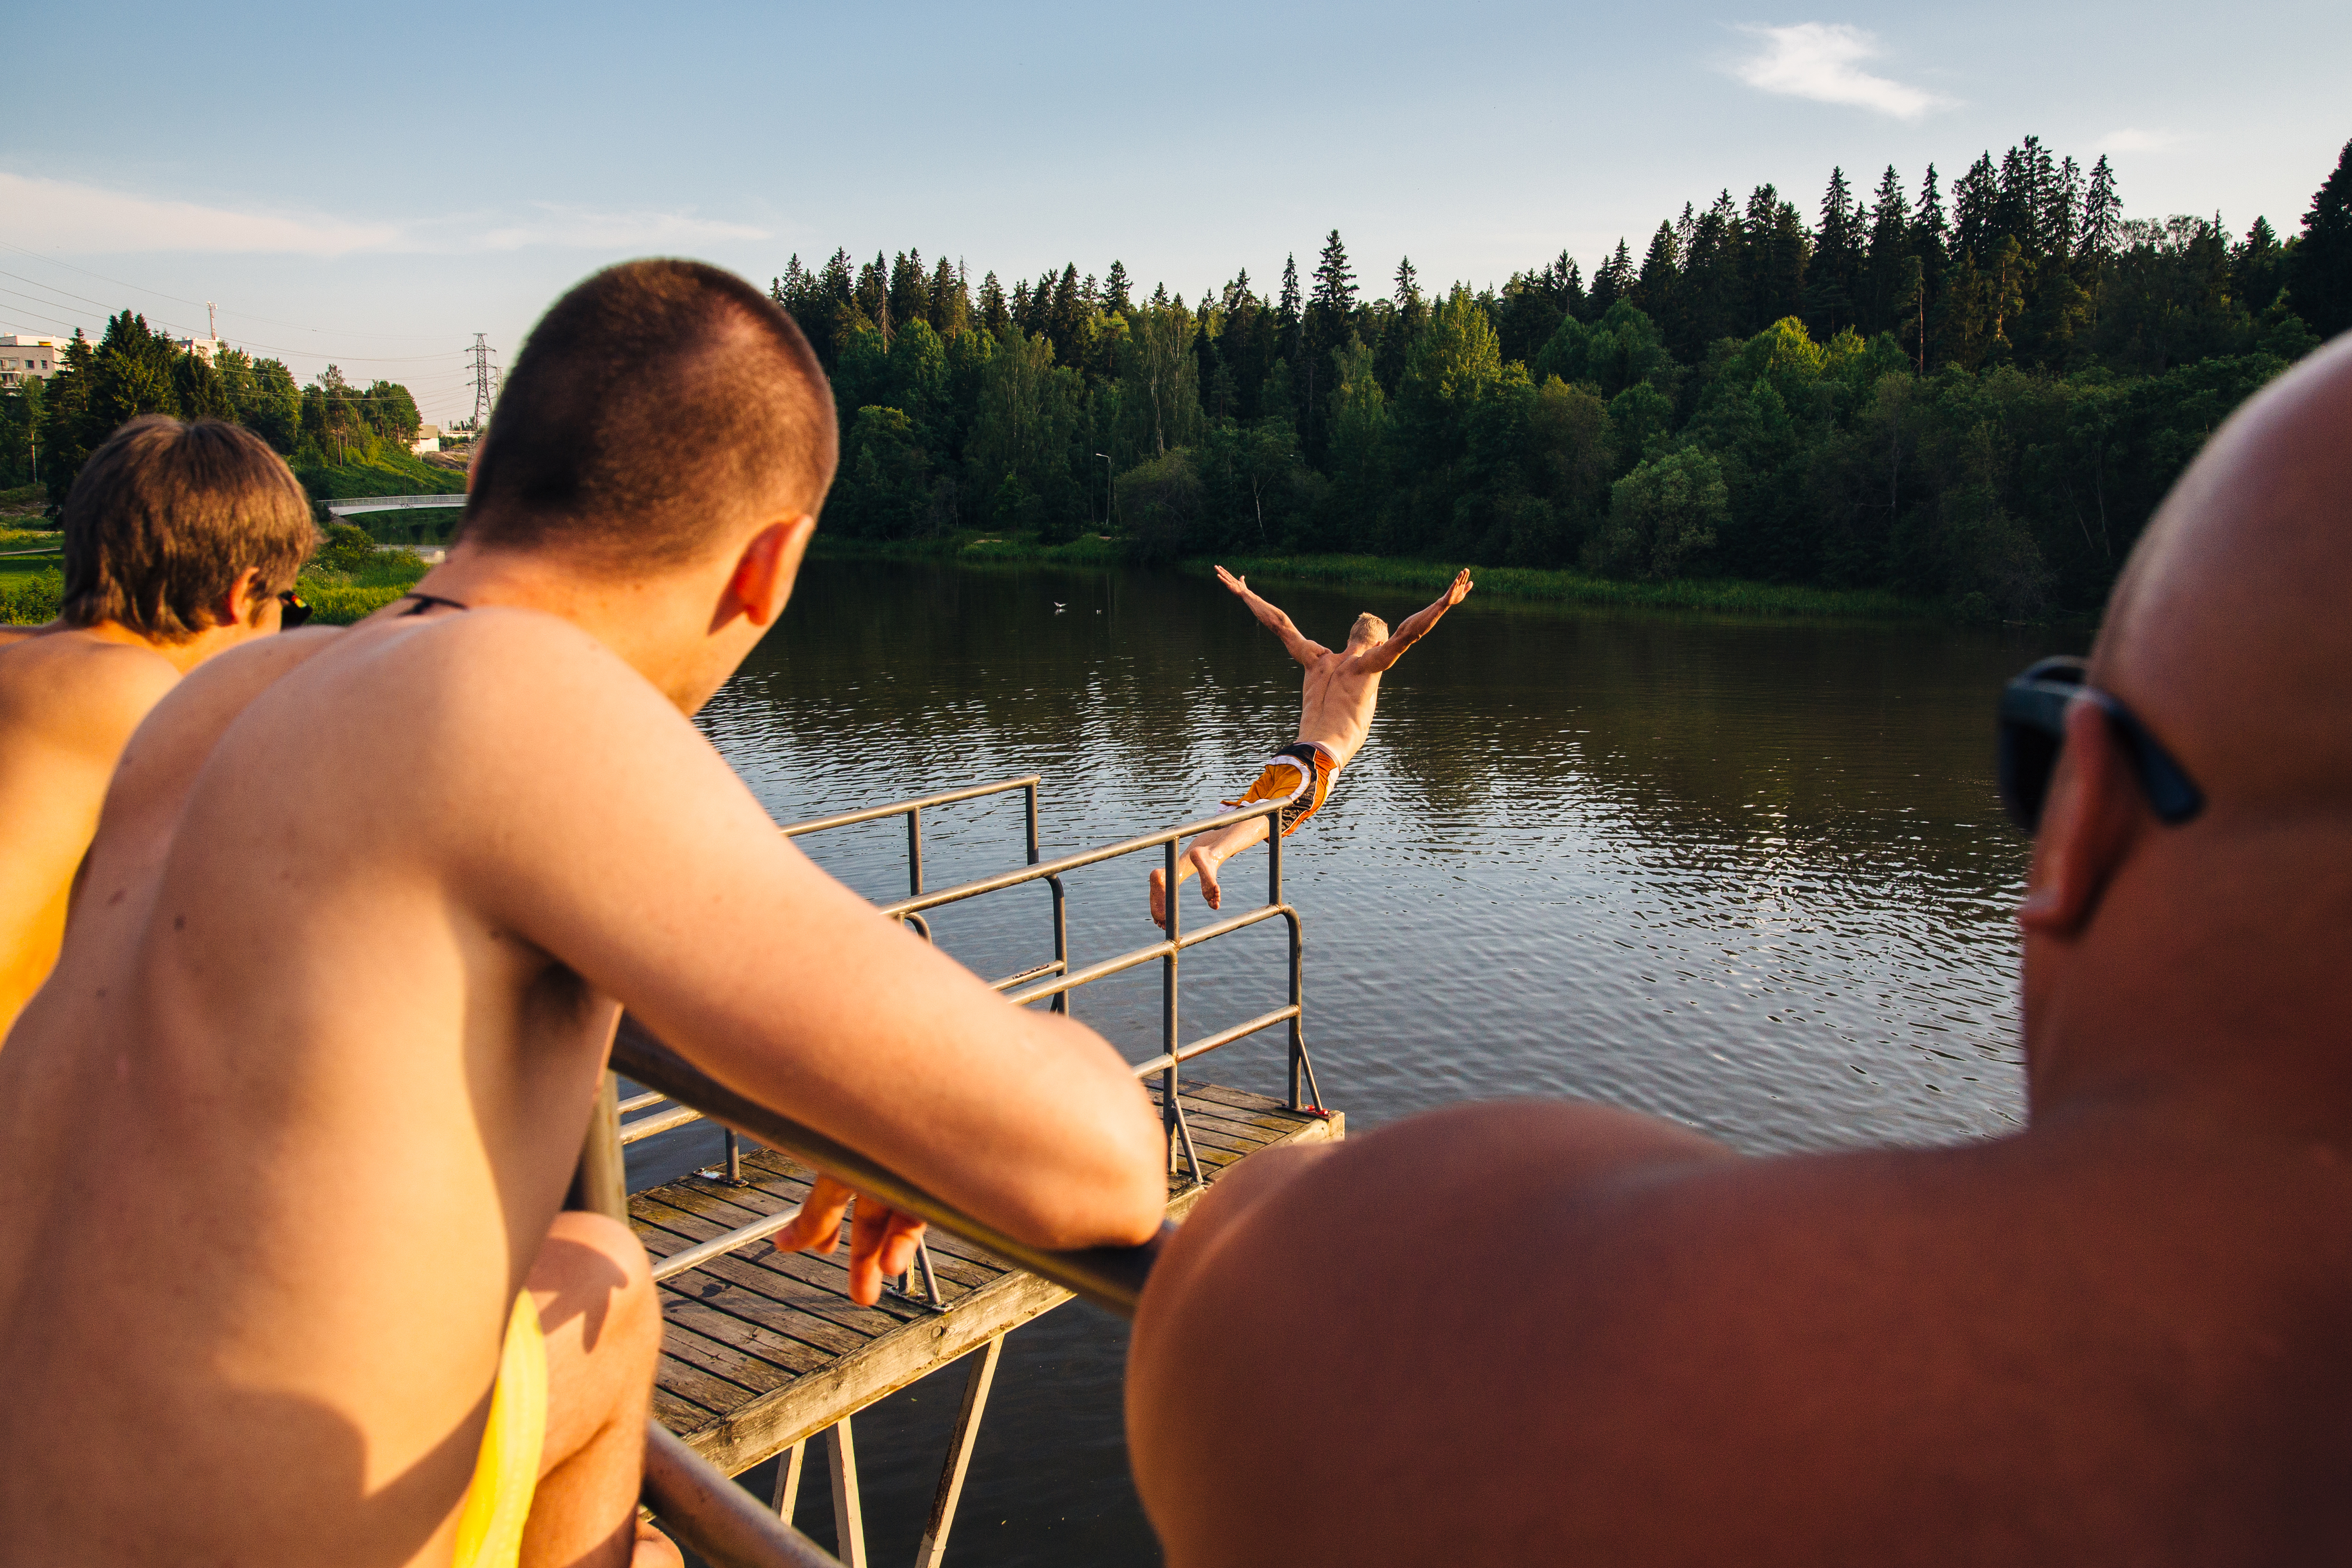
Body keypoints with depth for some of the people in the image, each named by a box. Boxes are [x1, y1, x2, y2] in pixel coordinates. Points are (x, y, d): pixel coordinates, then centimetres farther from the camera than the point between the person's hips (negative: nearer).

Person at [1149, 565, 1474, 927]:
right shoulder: (1366, 665, 12)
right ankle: (1210, 855, -59)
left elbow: (1281, 624, 39)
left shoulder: (1319, 660, 29)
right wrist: (1444, 604, -8)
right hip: (1318, 764, -7)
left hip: (1282, 759, 7)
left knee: (1233, 827, -7)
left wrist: (1243, 593, 53)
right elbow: (1406, 635, -3)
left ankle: (1173, 873, -29)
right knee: (1273, 818, -31)